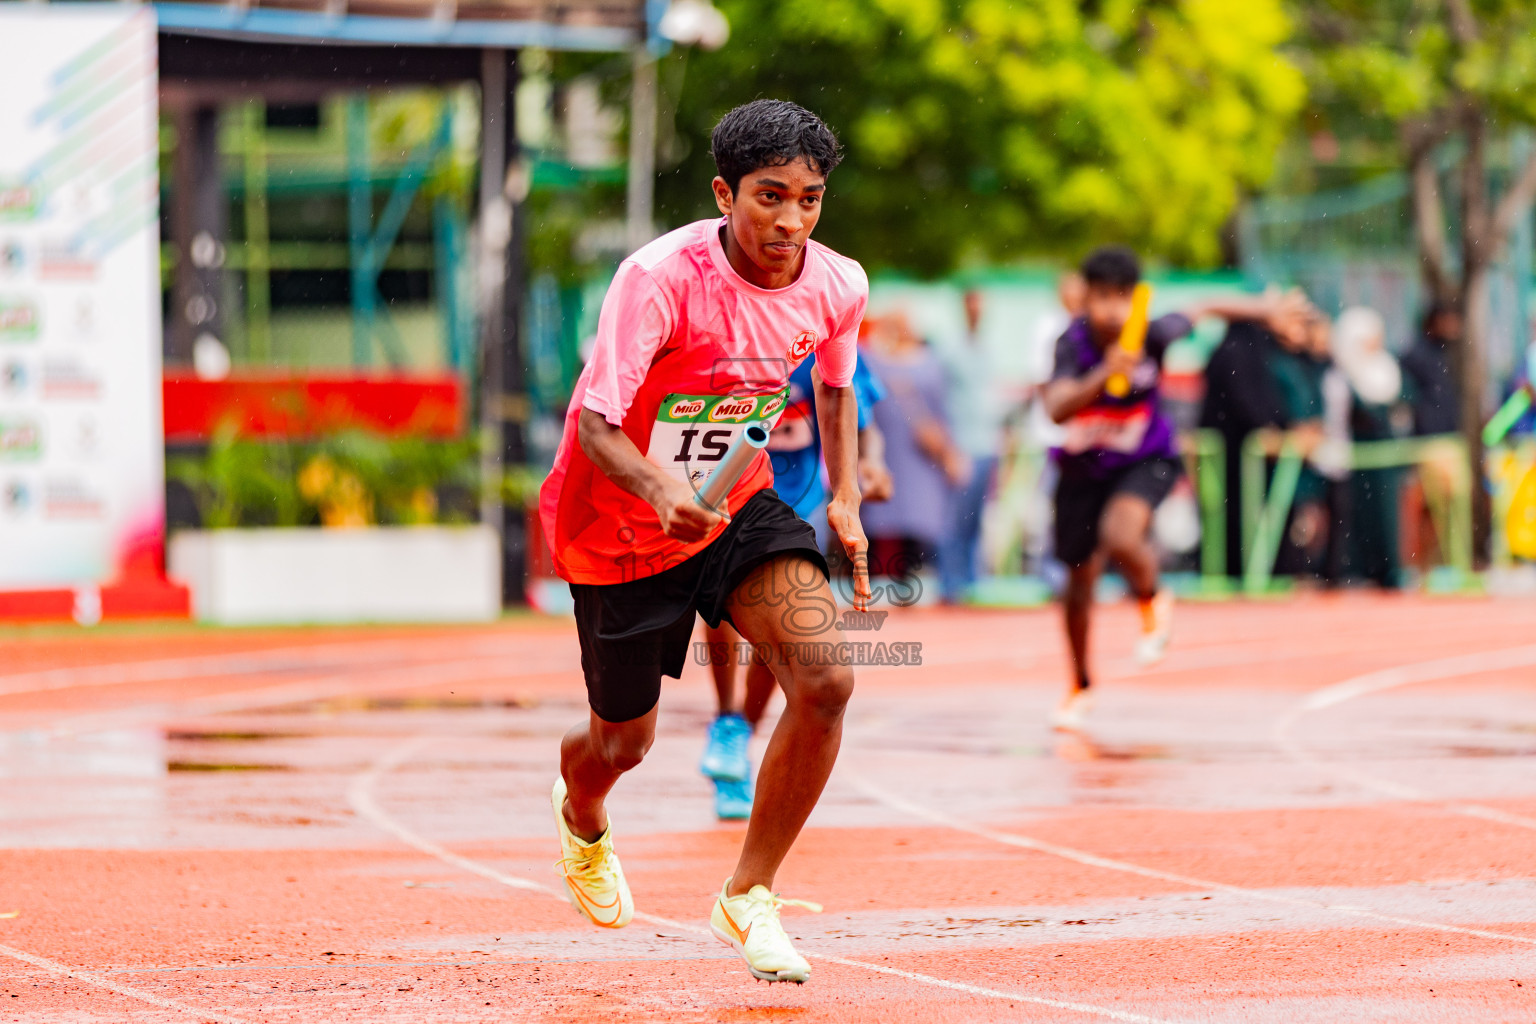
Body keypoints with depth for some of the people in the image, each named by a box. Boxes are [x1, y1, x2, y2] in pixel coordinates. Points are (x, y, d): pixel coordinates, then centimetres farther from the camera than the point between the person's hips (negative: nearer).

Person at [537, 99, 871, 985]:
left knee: (827, 679, -22)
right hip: (623, 527, -3)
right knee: (625, 744, 13)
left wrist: (846, 497, 4)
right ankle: (580, 814, 55)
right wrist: (661, 490, -53)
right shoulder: (660, 278, -29)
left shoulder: (837, 286, -11)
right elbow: (594, 426, -34)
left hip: (738, 507, 3)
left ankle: (749, 898, -4)